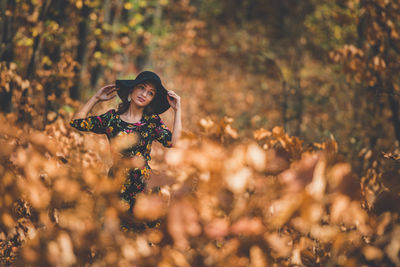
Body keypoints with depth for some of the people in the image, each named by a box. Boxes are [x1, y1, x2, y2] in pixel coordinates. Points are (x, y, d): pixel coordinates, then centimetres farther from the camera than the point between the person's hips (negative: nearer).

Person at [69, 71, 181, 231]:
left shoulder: (153, 121, 8)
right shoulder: (112, 118, 8)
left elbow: (174, 143, -6)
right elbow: (76, 122, 5)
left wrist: (177, 110, -3)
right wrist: (96, 98, 9)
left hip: (144, 185, 0)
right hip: (116, 186, 0)